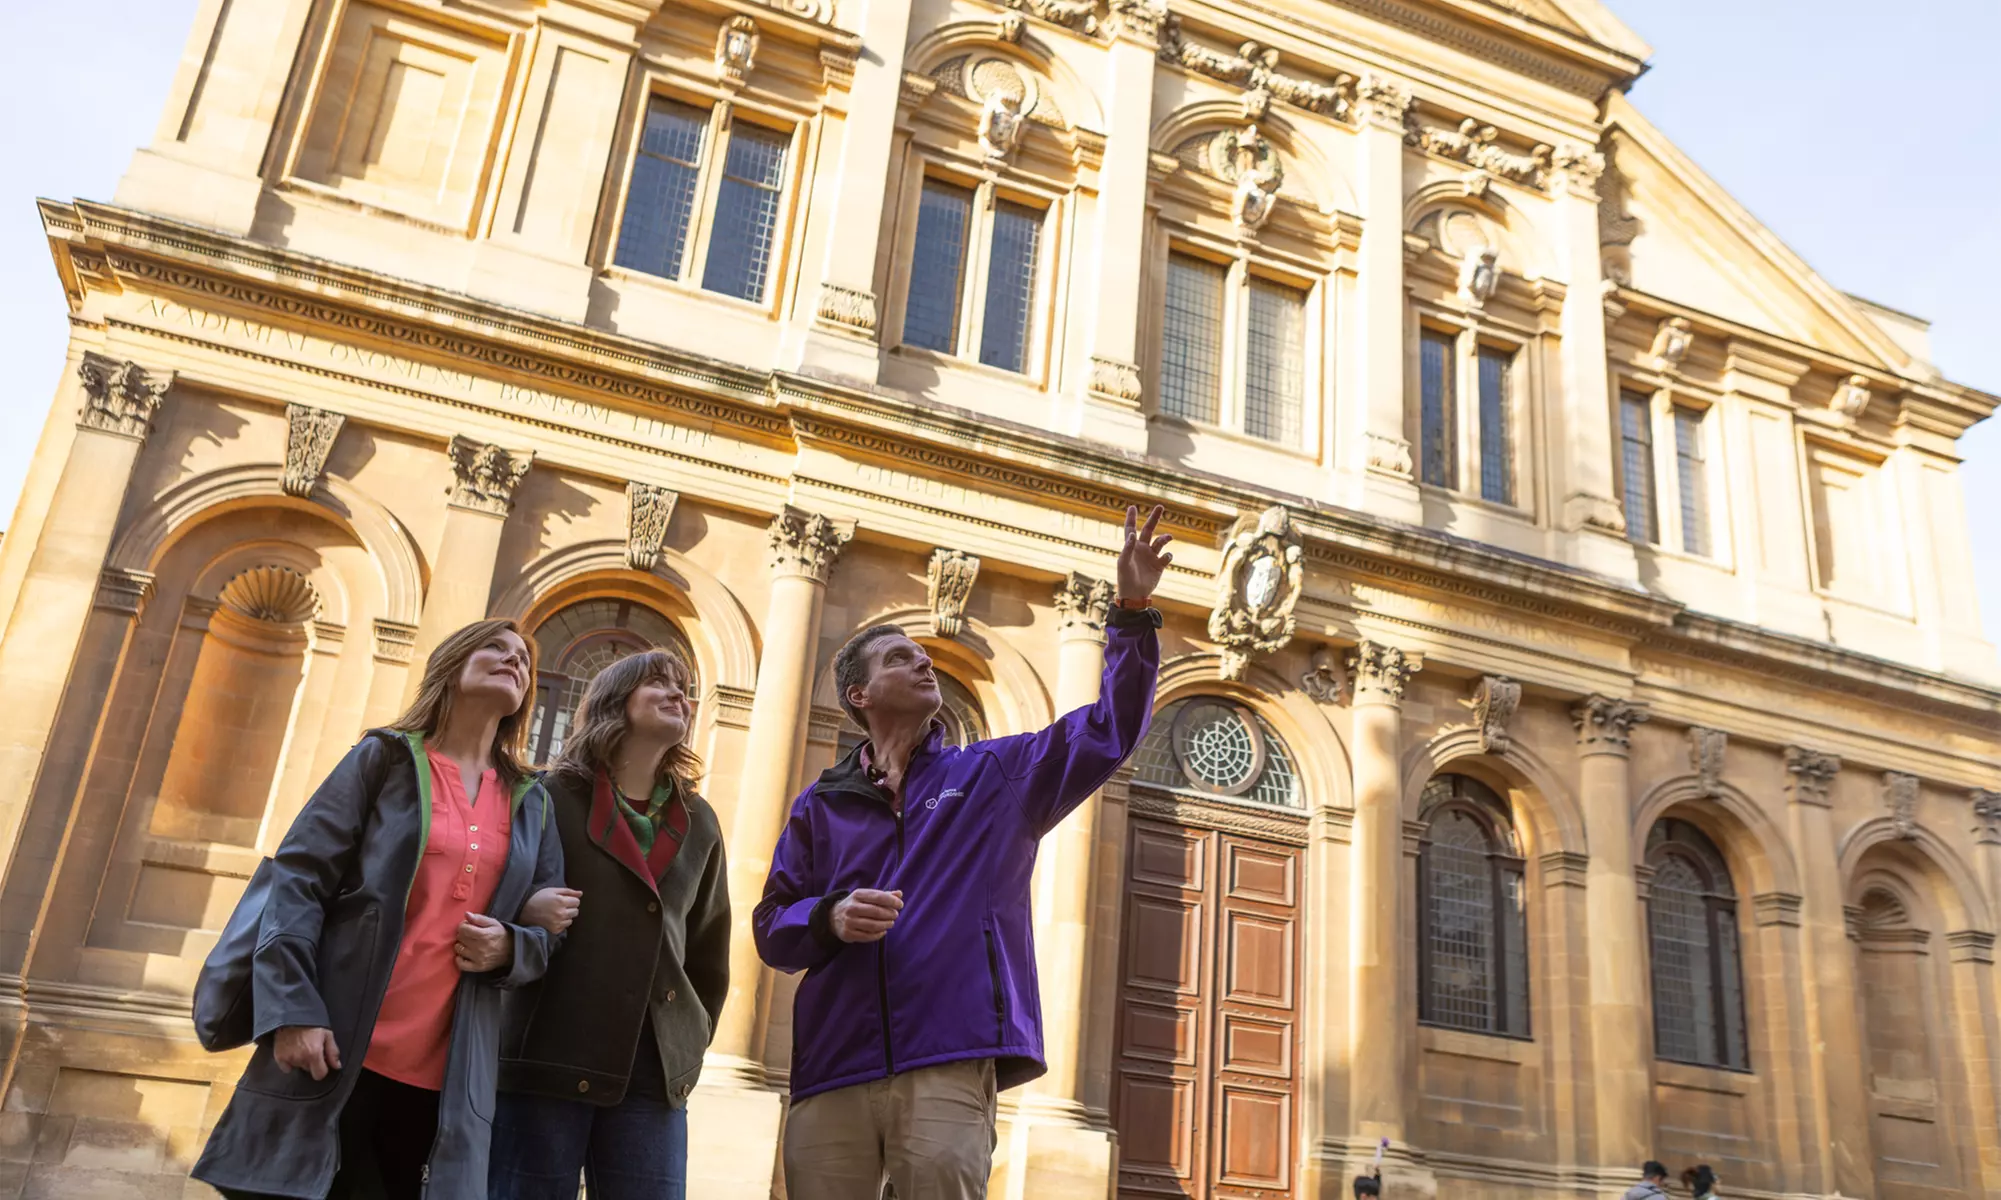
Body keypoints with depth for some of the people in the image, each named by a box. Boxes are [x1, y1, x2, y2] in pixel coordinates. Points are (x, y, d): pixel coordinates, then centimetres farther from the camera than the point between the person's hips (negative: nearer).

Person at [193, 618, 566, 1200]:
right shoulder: (387, 758, 5)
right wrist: (292, 1010, -13)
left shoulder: (532, 804, 14)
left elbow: (550, 926, 17)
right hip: (335, 1053, -3)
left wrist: (509, 947, -7)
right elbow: (298, 878, -2)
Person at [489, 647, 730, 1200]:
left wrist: (693, 1040, 13)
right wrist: (524, 912, -16)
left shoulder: (699, 822, 13)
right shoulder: (554, 798, 1)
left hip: (654, 1070, 4)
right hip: (549, 1056, -3)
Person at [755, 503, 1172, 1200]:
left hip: (951, 1071, -1)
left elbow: (1109, 730, 5)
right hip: (830, 1074, 1)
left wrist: (1133, 610, -3)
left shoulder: (996, 775, 14)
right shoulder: (820, 805, 14)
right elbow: (772, 927, 11)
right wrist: (831, 919, -11)